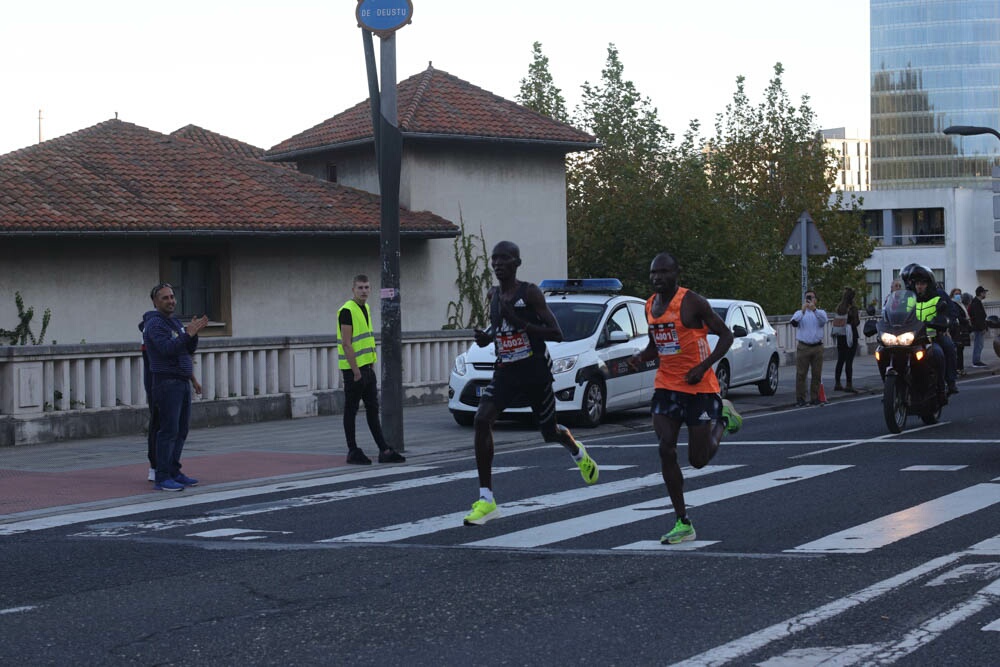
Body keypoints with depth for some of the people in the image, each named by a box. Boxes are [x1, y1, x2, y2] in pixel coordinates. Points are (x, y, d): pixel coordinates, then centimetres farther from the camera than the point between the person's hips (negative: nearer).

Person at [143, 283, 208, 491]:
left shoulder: (175, 322, 18)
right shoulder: (155, 324, -10)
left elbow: (190, 349, 14)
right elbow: (166, 348, -24)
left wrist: (193, 333, -3)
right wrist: (188, 334, -25)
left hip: (182, 381, 9)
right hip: (166, 382, -9)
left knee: (181, 430, 10)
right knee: (169, 430, -12)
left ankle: (174, 472, 16)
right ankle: (162, 478, -12)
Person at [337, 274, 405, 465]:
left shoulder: (366, 309, 14)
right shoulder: (347, 311, -14)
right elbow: (346, 344, -19)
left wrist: (372, 364, 15)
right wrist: (356, 371, -20)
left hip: (367, 367, 9)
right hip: (353, 369, -9)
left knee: (373, 410, 9)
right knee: (351, 411, 0)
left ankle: (384, 451, 11)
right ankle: (353, 452, 6)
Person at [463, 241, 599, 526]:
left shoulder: (530, 292, -11)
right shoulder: (493, 295, 8)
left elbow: (556, 334, -16)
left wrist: (519, 321, -26)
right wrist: (487, 337, 3)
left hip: (535, 370, -4)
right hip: (505, 371, 4)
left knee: (550, 432, 12)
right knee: (481, 420, -20)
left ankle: (577, 452, 53)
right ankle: (486, 500, -19)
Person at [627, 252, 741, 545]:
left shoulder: (692, 302, -13)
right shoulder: (650, 306, 8)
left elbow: (726, 336, -9)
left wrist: (703, 367, -20)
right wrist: (641, 356, -1)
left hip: (699, 387, -5)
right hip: (666, 386, 6)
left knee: (698, 459, 0)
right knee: (666, 451, -8)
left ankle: (724, 417, 30)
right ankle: (683, 523, -1)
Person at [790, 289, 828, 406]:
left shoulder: (820, 312, 9)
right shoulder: (799, 313, 9)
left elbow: (824, 319, -15)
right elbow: (794, 322, -12)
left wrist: (814, 309, -32)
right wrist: (803, 311, -27)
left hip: (817, 347, 1)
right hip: (803, 347, -1)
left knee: (817, 374, 4)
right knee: (801, 374, -4)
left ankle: (815, 398, 11)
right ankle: (800, 398, 0)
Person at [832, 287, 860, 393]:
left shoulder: (839, 308, 4)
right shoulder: (852, 308, -12)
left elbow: (835, 322, 4)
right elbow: (856, 323, -13)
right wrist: (859, 318, 5)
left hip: (840, 336, 6)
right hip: (850, 336, -6)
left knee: (840, 360, 12)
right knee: (849, 361, -5)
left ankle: (837, 384, 15)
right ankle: (849, 385, -7)